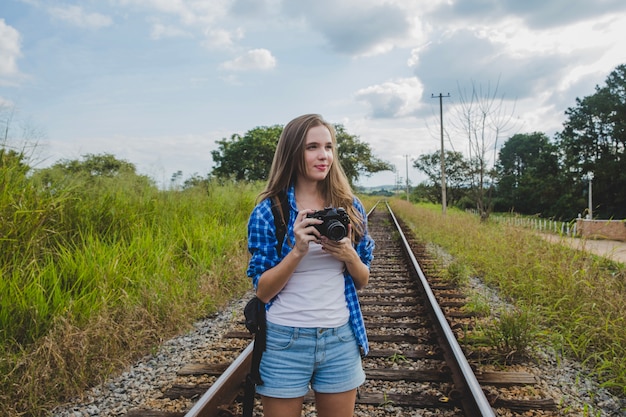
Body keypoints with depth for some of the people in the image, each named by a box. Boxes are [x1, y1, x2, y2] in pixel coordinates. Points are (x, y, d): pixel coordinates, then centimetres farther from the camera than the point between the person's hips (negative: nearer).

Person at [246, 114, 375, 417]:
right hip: (285, 340, -2)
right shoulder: (269, 211, -7)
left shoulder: (350, 207, 2)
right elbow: (262, 291, -8)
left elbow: (363, 281, 7)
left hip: (341, 338, 3)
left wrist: (349, 256, -13)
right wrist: (297, 251, -22)